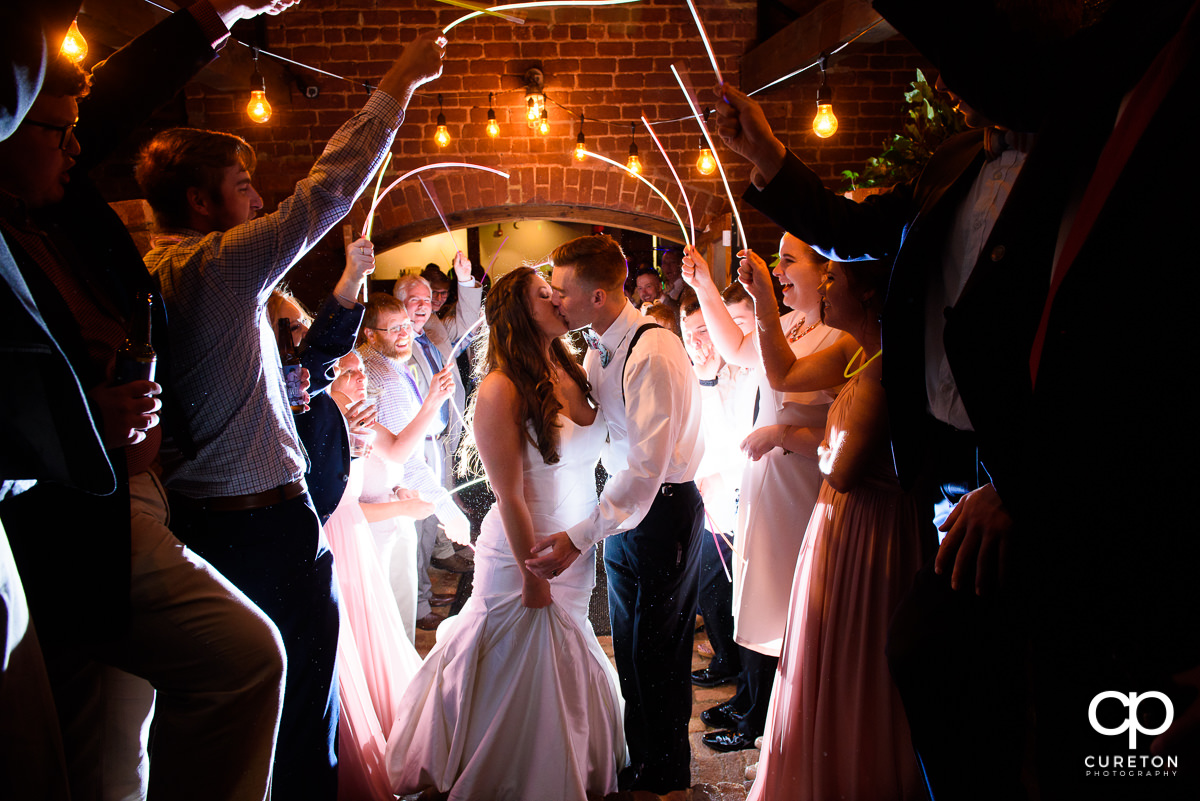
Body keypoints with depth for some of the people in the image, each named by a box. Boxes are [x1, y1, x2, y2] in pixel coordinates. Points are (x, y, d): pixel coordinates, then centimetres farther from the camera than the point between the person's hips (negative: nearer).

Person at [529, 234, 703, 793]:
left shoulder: (654, 353, -25)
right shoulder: (597, 348, 3)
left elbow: (648, 464, -31)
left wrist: (581, 536, -33)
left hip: (664, 511, -8)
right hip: (624, 506, 8)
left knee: (658, 657, 5)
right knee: (628, 649, 18)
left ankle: (665, 778, 26)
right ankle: (640, 765, 37)